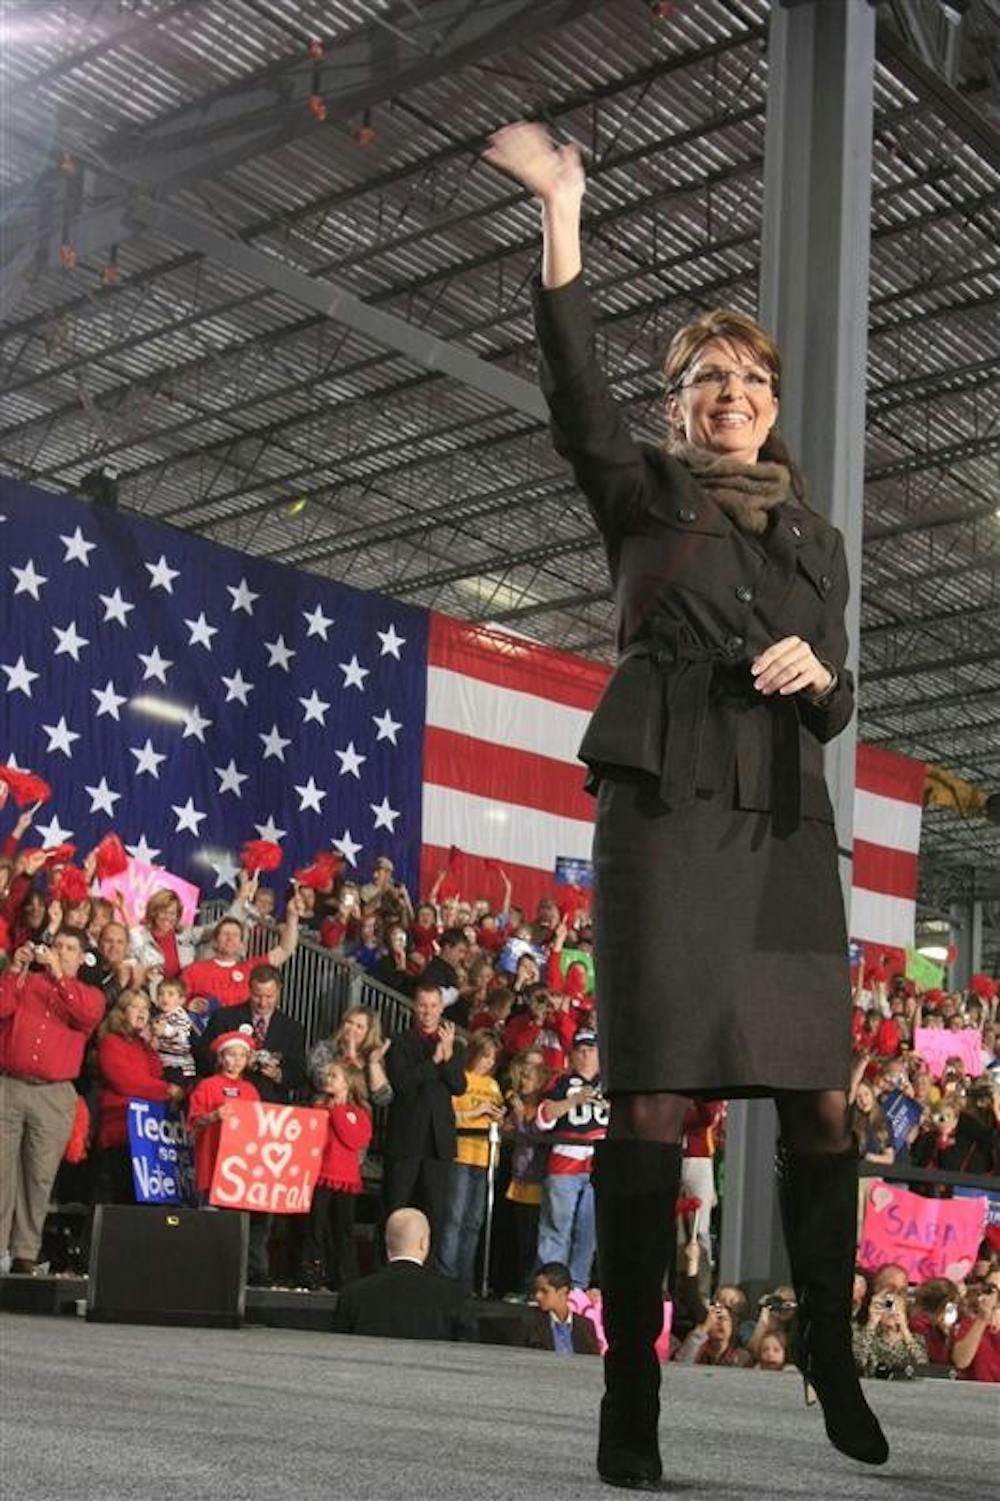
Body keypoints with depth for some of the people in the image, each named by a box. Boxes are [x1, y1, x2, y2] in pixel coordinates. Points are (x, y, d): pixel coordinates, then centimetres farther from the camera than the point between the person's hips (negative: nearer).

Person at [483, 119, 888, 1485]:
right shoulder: (642, 490, 12)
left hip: (785, 821, 4)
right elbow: (574, 384, -6)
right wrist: (561, 214, -13)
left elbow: (837, 703, 19)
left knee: (819, 1101, 1)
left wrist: (818, 673, -5)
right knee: (656, 1100, -10)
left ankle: (832, 1360, 18)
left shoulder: (816, 537, 22)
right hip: (666, 802, -4)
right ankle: (631, 1400, -4)